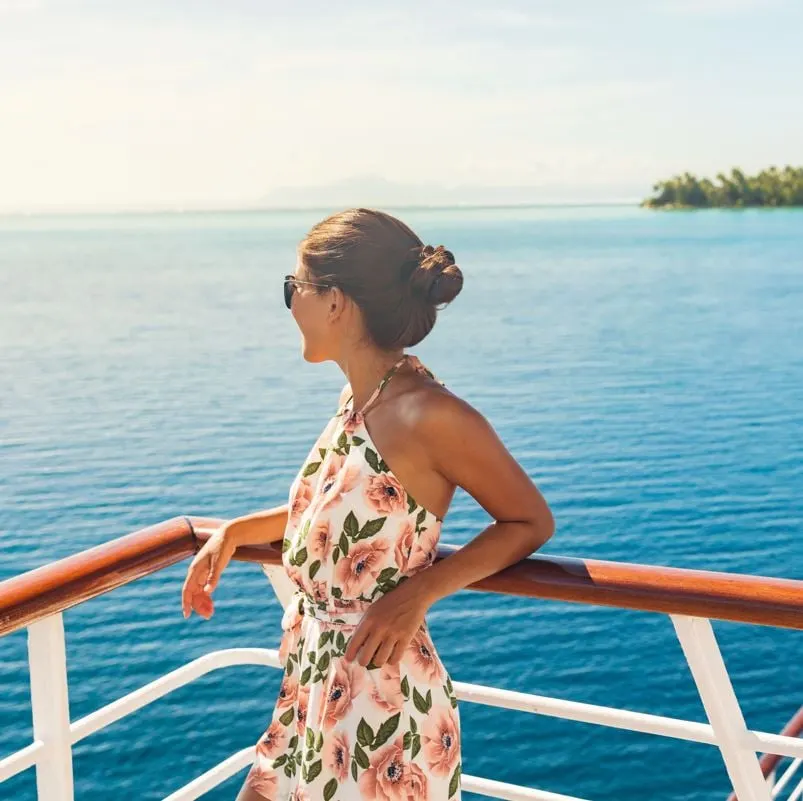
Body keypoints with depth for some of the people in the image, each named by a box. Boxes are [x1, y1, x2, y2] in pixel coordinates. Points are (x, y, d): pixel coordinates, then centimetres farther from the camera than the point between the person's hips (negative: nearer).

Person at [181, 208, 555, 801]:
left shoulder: (431, 415, -22)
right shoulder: (359, 397, 3)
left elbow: (532, 521, -12)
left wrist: (419, 592, -21)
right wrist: (235, 532, 11)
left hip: (383, 699, -8)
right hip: (315, 682, 8)